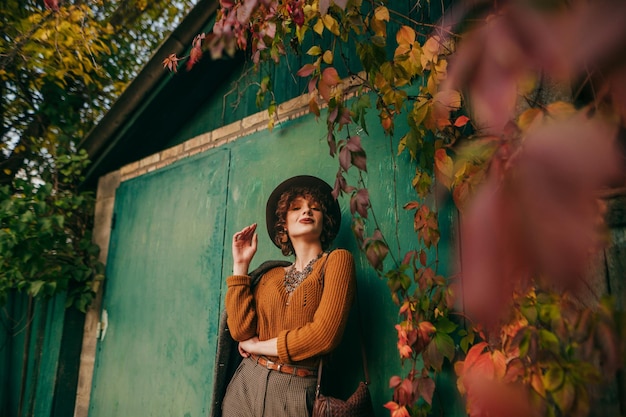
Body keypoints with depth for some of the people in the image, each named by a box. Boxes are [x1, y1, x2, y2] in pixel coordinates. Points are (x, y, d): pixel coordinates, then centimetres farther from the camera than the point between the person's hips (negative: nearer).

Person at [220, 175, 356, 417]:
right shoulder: (271, 276, 8)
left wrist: (258, 345, -6)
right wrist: (241, 265, -1)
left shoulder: (337, 260, -7)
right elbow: (240, 329, -5)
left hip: (295, 392, -4)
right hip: (246, 385, 4)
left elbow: (324, 335, -18)